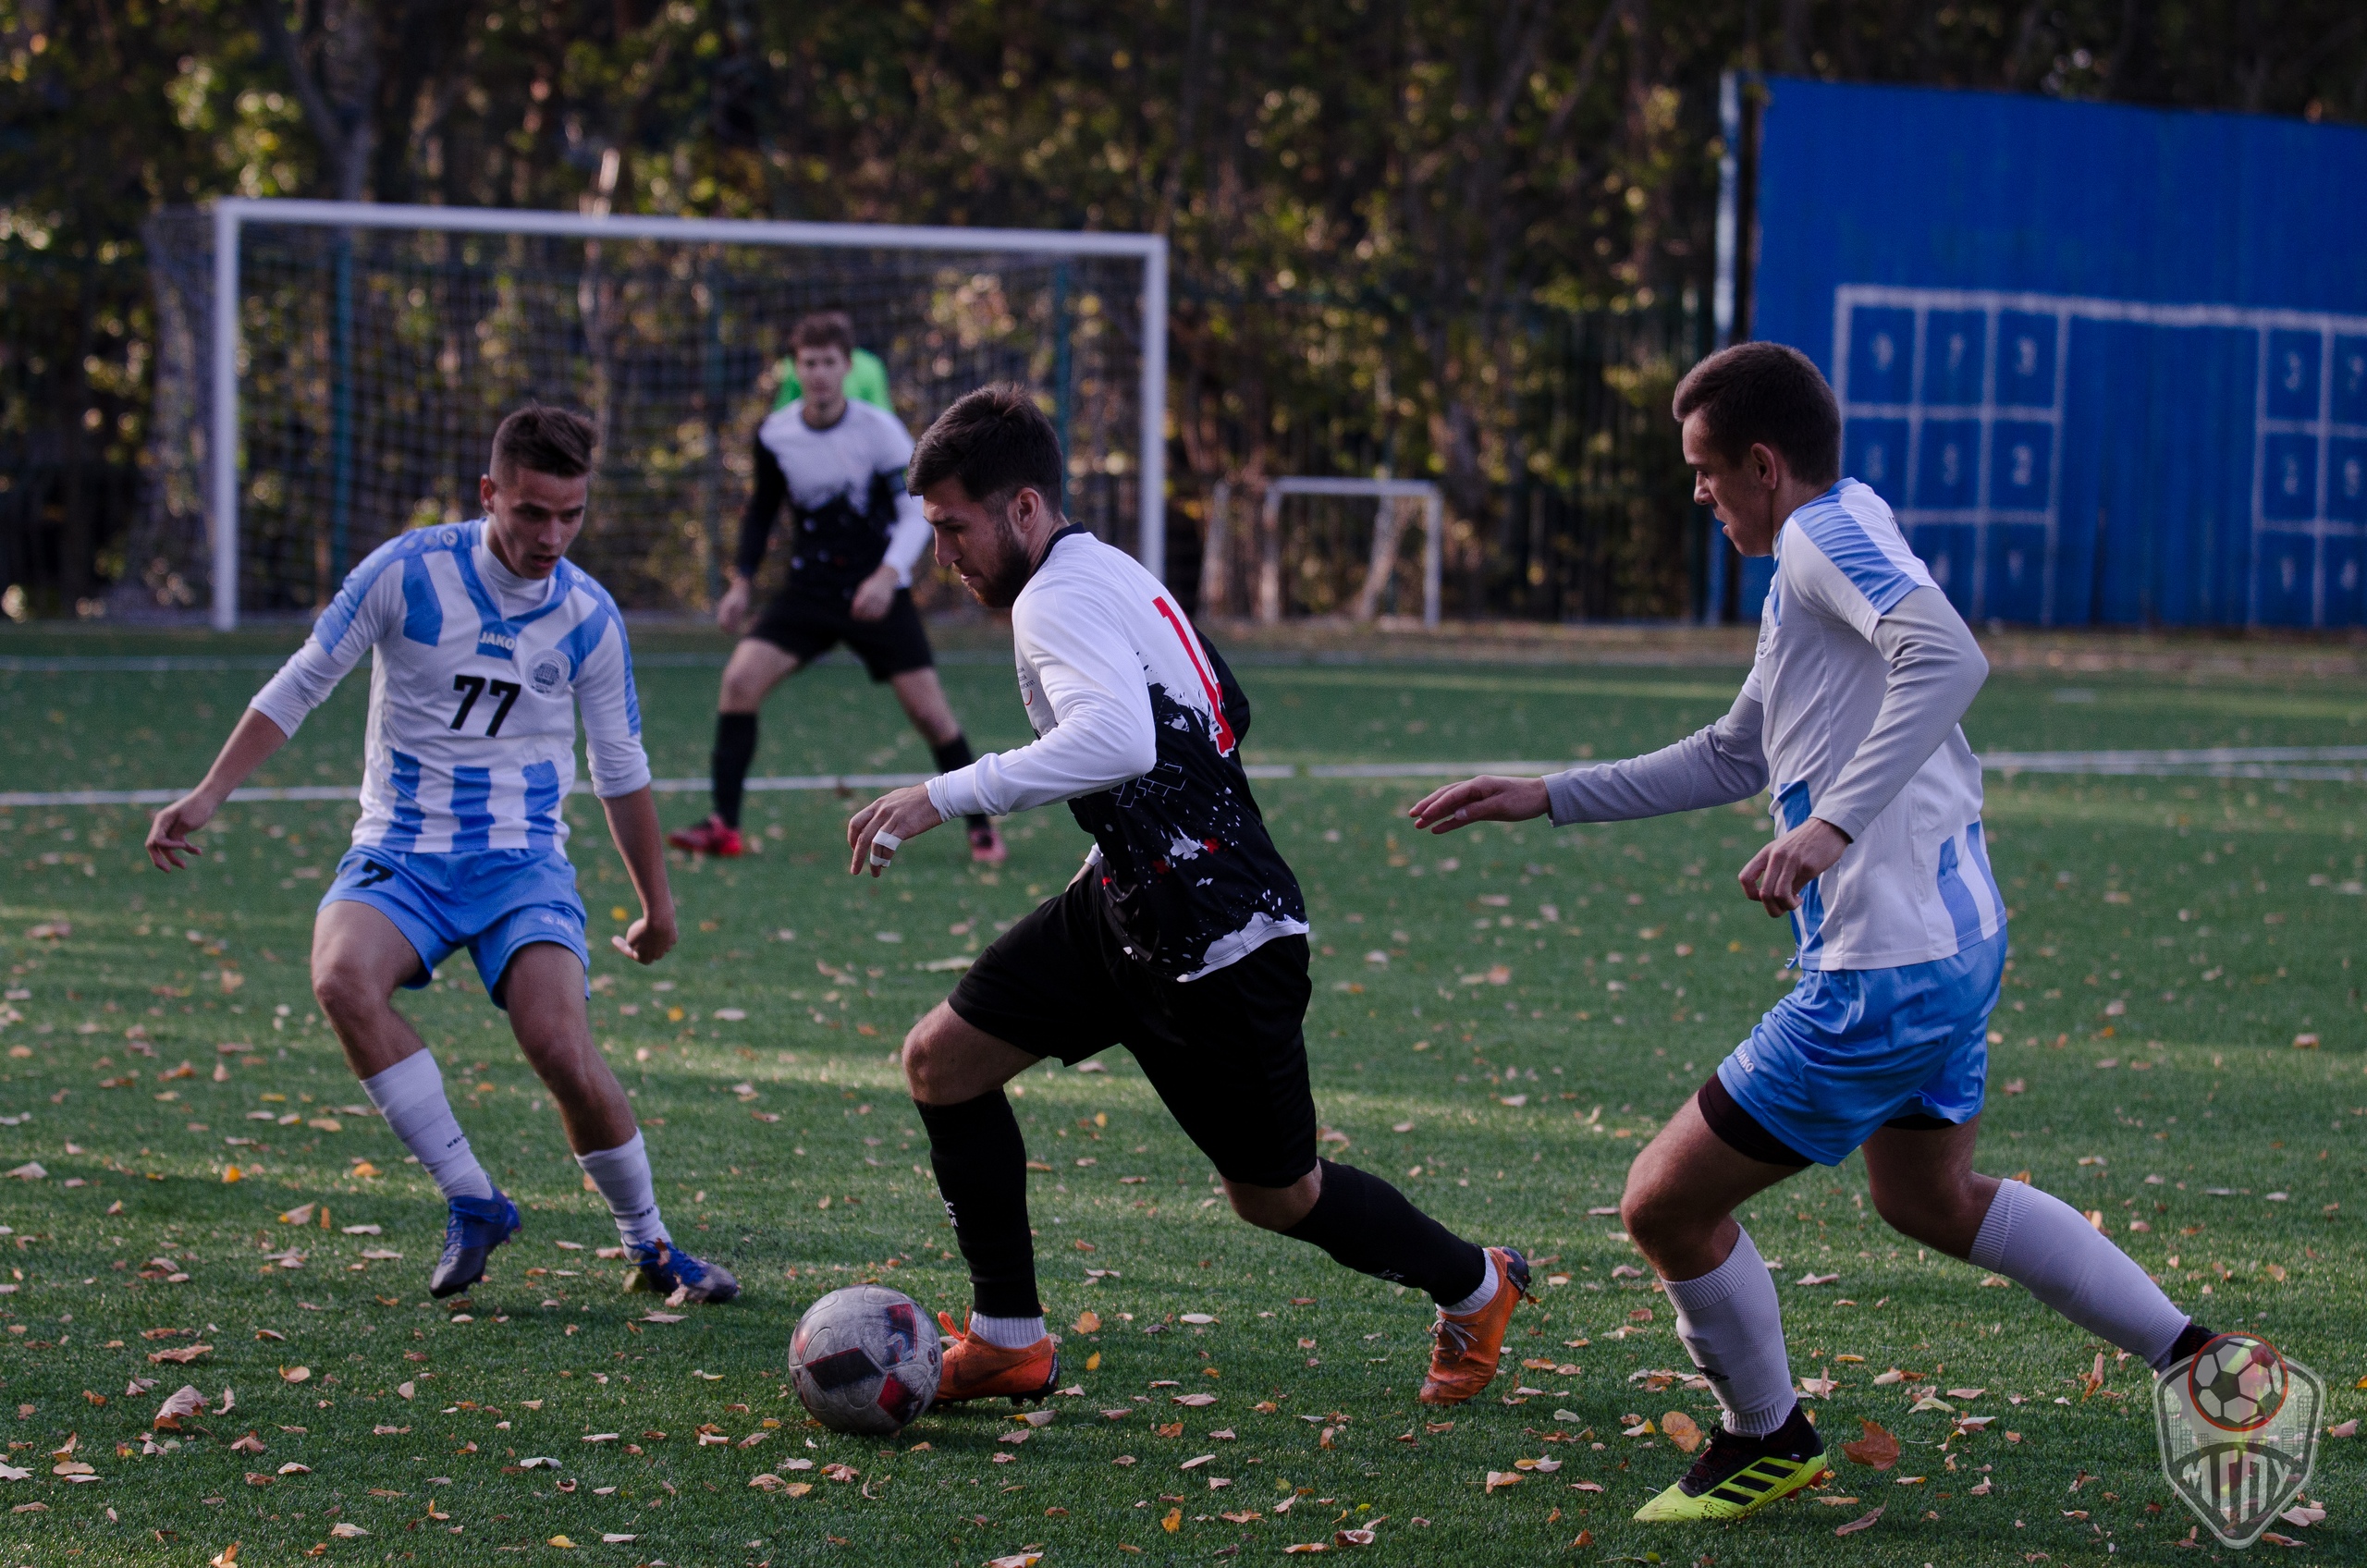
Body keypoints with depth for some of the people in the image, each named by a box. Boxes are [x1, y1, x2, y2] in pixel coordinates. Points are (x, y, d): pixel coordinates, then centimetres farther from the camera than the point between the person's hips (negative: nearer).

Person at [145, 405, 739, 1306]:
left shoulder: (589, 617, -1)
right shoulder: (406, 572, -8)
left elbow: (619, 768, 13)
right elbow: (299, 687, 2)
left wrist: (656, 903, 21)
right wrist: (208, 796, -6)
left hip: (523, 863, 0)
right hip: (401, 854, 0)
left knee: (561, 1045, -24)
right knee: (342, 977, -32)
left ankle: (649, 1247, 0)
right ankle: (470, 1202, -20)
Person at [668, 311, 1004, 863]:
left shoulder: (879, 430, -13)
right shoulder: (774, 434, -4)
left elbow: (917, 511, -12)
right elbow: (762, 507, 13)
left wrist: (888, 574, -28)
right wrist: (742, 580, 4)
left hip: (875, 595, -3)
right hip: (808, 591, 3)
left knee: (928, 708, -8)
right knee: (740, 678, -15)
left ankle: (981, 827, 12)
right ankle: (724, 826, -9)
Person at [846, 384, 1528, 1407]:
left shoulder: (1059, 596, -20)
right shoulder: (1109, 571, 9)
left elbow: (1118, 739, -40)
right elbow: (1224, 712, 21)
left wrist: (945, 796, -37)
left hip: (1222, 942, -10)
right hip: (1125, 906, 10)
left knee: (1275, 1197, 7)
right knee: (942, 1059, 1)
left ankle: (1476, 1287, 33)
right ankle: (1008, 1342, 8)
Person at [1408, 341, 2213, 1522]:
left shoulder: (1829, 533, -14)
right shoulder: (1826, 552, 18)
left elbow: (1948, 659, -34)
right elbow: (1732, 759, 28)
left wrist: (1835, 824, -39)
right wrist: (1548, 799, 26)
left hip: (1886, 972, -11)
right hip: (1959, 938, 11)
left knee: (1666, 1204, -1)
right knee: (1931, 1199, 32)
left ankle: (1767, 1442, 20)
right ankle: (2197, 1361, 31)